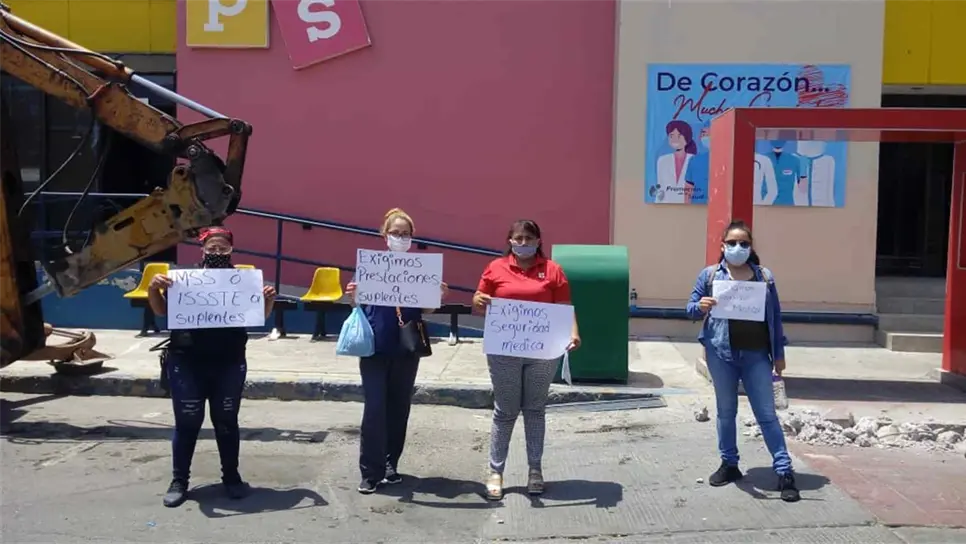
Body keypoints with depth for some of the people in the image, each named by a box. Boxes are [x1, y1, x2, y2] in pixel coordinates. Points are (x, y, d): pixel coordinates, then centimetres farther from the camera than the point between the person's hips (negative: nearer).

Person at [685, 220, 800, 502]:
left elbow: (775, 316, 9)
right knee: (726, 411, 12)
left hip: (756, 355, 0)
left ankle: (784, 471, 7)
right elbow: (690, 308, 3)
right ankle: (729, 464, 25)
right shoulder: (710, 274, 2)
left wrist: (779, 353, 7)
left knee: (767, 414, 2)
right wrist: (701, 307, -21)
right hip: (721, 353, 0)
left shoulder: (765, 276, 5)